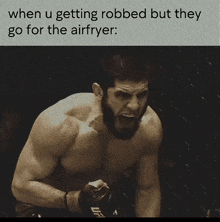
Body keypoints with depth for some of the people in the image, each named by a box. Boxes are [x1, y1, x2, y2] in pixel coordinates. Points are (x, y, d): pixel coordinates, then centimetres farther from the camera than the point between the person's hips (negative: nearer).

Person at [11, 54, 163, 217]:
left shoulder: (150, 127, -20)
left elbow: (148, 189, -5)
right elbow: (21, 186, -26)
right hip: (50, 202, -3)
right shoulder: (58, 125, -32)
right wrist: (73, 200, -40)